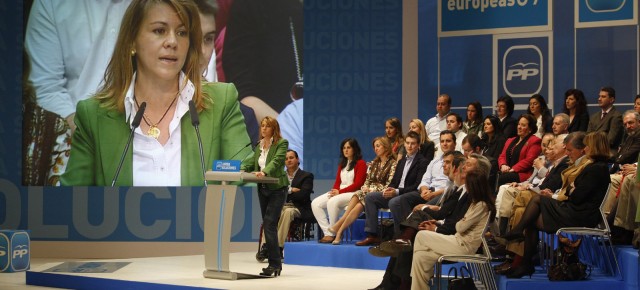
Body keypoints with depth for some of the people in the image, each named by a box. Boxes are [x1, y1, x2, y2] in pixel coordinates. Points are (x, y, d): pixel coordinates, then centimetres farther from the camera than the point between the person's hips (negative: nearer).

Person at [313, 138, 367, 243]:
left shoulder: (361, 163, -1)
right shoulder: (342, 164, 23)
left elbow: (358, 184, -10)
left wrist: (340, 191, -17)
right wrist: (334, 191, -6)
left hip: (352, 194, -8)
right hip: (338, 192, 8)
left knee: (332, 202, -36)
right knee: (315, 204, -13)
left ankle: (333, 234, -25)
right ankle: (327, 233, -19)